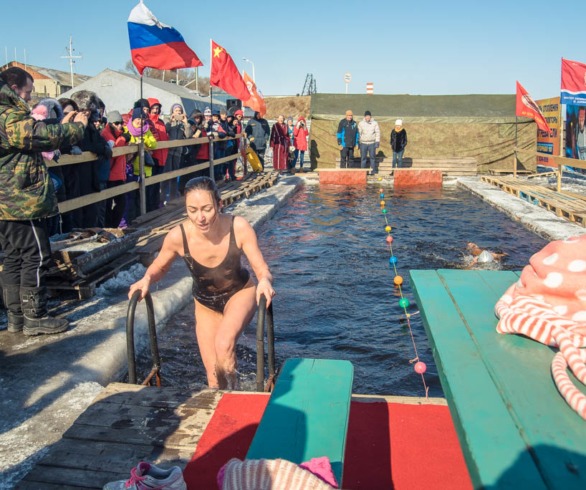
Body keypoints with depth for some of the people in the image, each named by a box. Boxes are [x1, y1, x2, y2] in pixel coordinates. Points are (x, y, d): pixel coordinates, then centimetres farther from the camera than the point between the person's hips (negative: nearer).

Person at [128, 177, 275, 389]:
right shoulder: (178, 236, -28)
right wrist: (147, 279, -29)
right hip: (206, 305, 2)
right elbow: (159, 267, -7)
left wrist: (265, 281, -47)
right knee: (213, 375, 6)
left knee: (224, 343, -32)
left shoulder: (239, 228, -31)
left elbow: (263, 270, -24)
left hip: (240, 294, -2)